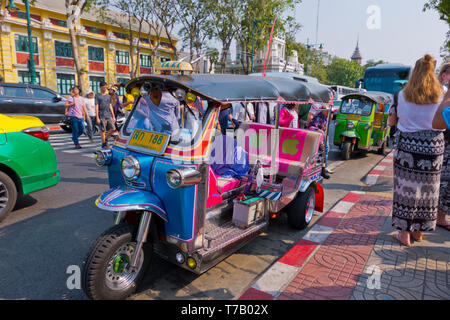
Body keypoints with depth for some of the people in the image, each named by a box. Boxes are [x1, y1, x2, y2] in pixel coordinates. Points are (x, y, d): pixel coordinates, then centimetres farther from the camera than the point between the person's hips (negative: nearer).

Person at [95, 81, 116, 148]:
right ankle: (103, 144, 9)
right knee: (103, 131, -2)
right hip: (102, 116, -5)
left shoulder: (108, 96, 17)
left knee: (113, 128, -4)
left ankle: (106, 139, 18)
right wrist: (97, 118, -9)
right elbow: (96, 107, -3)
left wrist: (113, 116, 12)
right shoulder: (97, 96, 2)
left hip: (109, 116, 5)